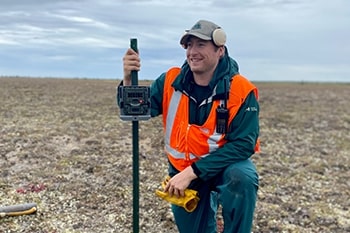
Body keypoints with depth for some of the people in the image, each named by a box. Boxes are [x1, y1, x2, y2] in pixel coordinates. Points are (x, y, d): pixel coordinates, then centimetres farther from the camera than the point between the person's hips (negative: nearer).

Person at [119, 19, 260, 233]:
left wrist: (192, 172, -30)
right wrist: (128, 79, -35)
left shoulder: (241, 91, -21)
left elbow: (242, 144, -25)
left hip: (226, 163, -3)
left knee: (242, 178, -37)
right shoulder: (171, 81, -10)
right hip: (183, 169, 4)